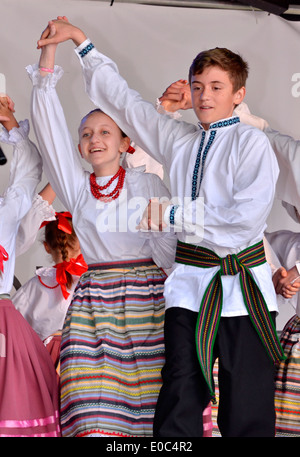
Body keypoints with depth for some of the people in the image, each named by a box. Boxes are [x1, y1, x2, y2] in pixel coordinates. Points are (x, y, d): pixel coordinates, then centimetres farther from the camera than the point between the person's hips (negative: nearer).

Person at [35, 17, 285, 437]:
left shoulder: (252, 143, -1)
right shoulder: (178, 140, 15)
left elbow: (248, 215, -15)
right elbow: (122, 100, 23)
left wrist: (173, 213, -9)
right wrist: (81, 41, 24)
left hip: (242, 284, -4)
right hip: (190, 281, 4)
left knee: (247, 411, -2)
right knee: (178, 405, -4)